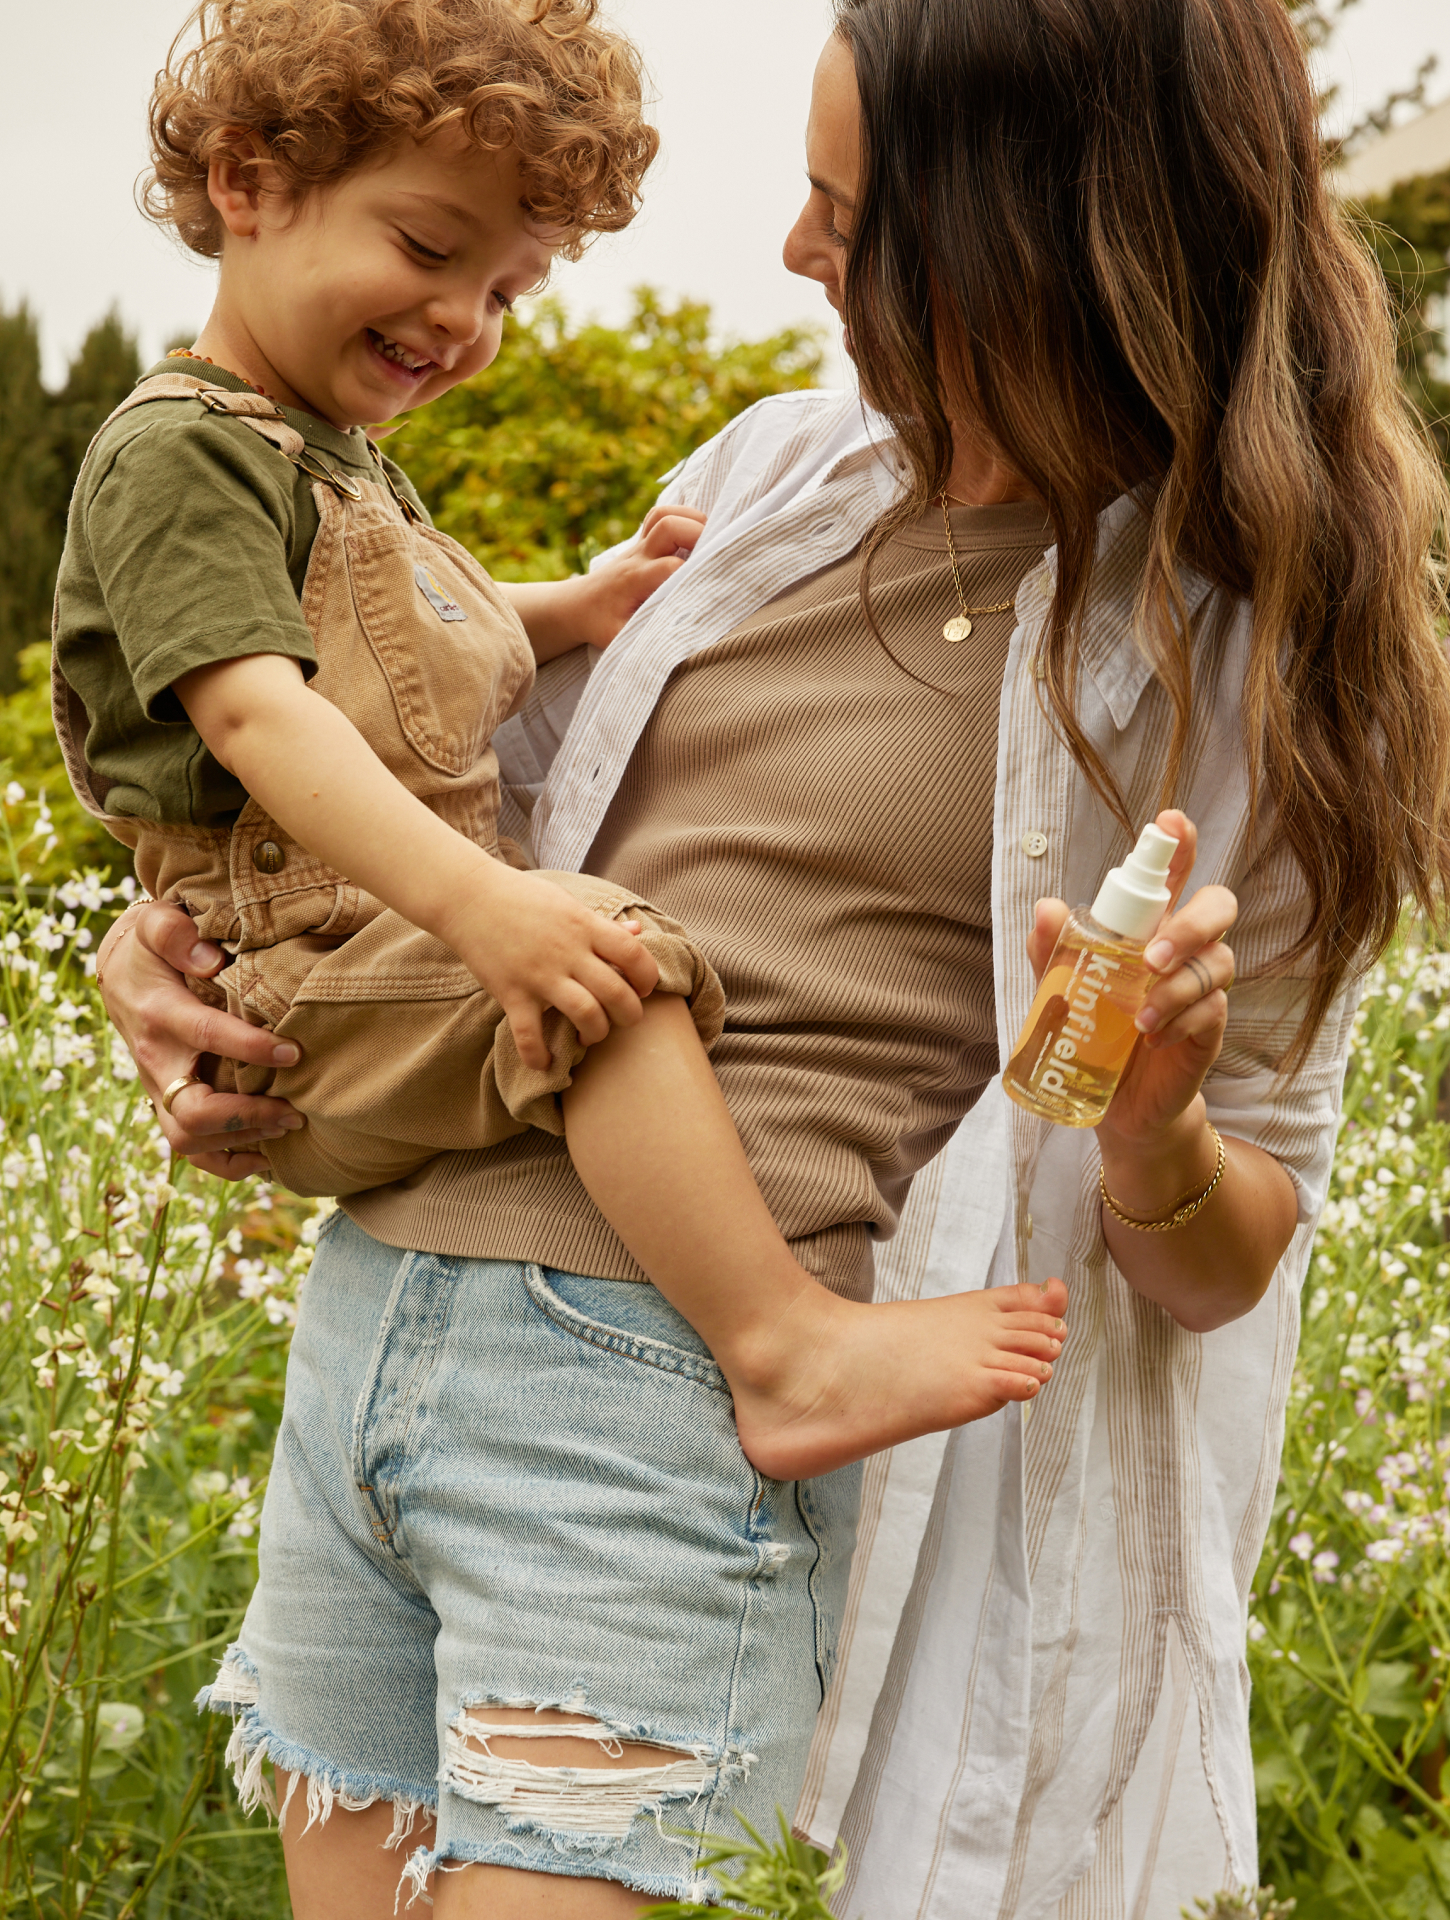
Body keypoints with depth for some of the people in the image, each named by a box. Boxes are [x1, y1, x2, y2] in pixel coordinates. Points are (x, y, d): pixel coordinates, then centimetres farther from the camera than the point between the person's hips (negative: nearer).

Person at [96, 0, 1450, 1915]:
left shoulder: (1248, 655, -4)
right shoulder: (779, 467, 9)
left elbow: (1231, 1257, -1)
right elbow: (511, 772, 24)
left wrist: (1148, 1130, -24)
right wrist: (173, 925, 9)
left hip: (676, 1397, -6)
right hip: (367, 1306, 6)